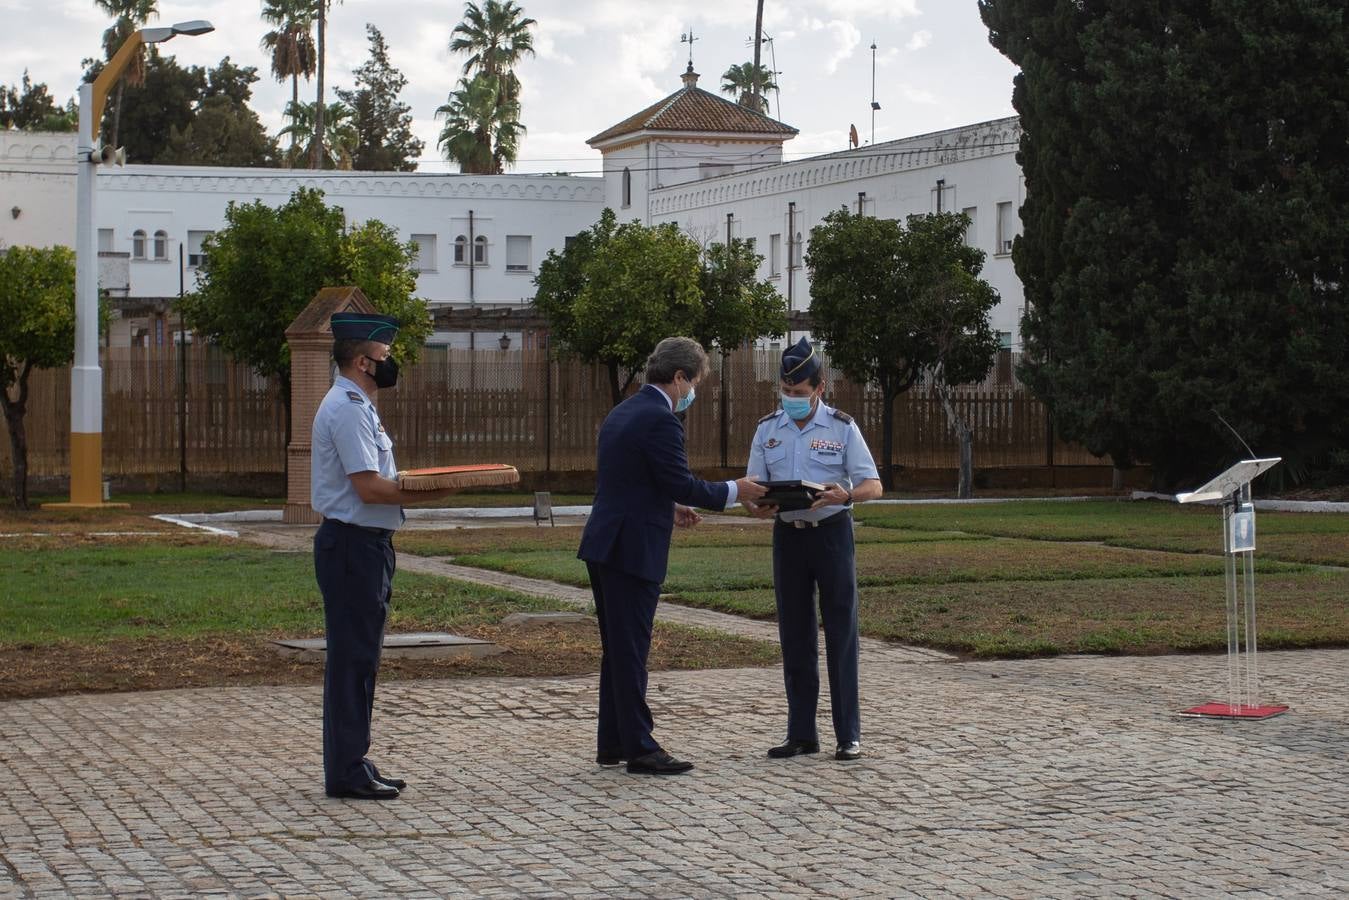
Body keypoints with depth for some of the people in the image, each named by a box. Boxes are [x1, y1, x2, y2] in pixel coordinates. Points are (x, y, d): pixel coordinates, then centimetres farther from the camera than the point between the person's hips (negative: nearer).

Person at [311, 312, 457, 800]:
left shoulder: (353, 405, 17)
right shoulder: (348, 409, -16)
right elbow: (369, 487, -21)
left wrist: (415, 483, 7)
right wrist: (424, 494, -13)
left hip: (365, 544, 11)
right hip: (353, 544, -11)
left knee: (360, 656, 14)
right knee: (352, 656, -6)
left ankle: (352, 764, 21)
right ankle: (347, 772, -1)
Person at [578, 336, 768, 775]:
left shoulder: (622, 413, 15)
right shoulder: (660, 420, -15)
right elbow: (683, 484, -17)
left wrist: (669, 507, 22)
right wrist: (734, 491, -4)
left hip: (603, 545, 10)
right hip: (633, 550, -10)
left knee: (617, 651, 15)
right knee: (631, 652, -4)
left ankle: (612, 743, 21)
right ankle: (639, 749, 2)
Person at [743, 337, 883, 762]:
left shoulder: (842, 427, -4)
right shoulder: (767, 429, 5)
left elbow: (873, 486, -7)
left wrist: (845, 494, -29)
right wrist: (756, 507, -17)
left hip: (832, 532, -3)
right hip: (787, 533, 3)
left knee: (841, 633, -3)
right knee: (794, 636, 7)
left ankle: (848, 735, 2)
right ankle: (802, 733, 14)